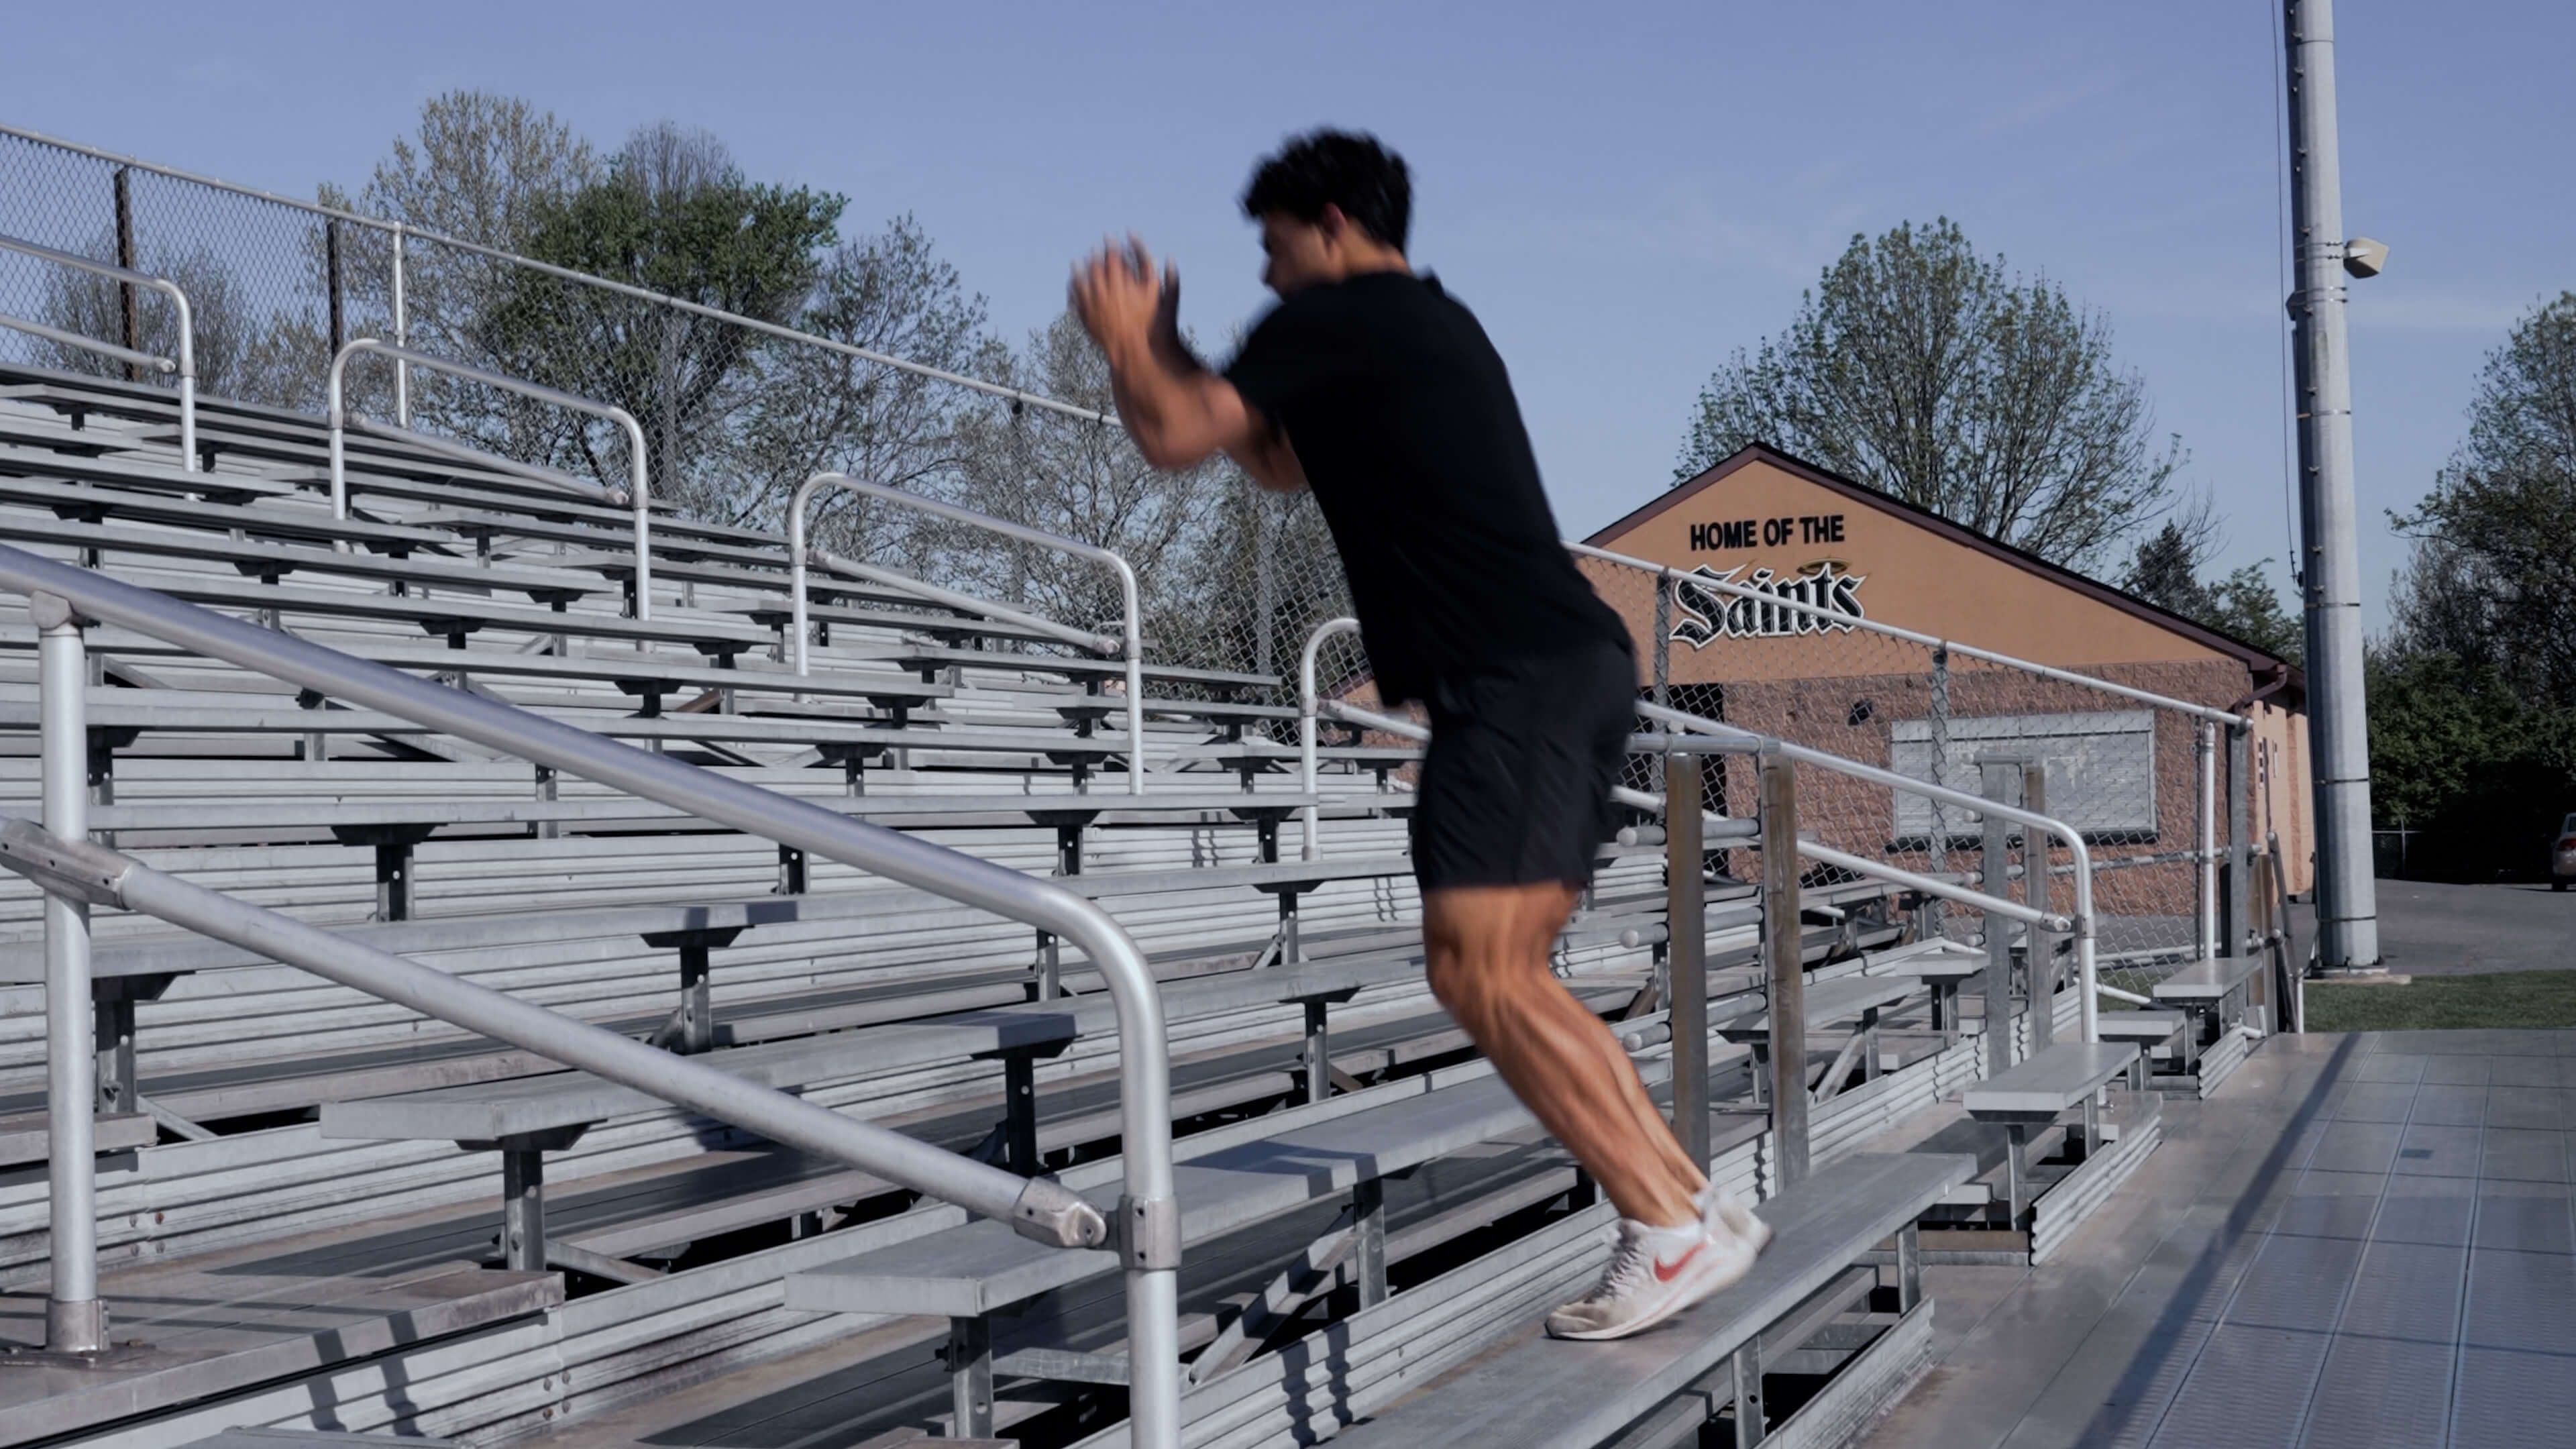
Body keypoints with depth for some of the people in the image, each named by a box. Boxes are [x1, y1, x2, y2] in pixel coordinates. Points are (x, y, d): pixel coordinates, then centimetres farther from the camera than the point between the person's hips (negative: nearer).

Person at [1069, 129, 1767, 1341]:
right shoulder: (1431, 325, 28)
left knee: (1476, 970, -13)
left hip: (1515, 680, -10)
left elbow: (1173, 438, -1)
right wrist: (1159, 341, 36)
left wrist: (1125, 341, 19)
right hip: (1576, 664, 10)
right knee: (1504, 974, 10)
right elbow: (1285, 462, 39)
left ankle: (1671, 1227, -13)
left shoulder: (1333, 319, -2)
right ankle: (1694, 1203, 9)